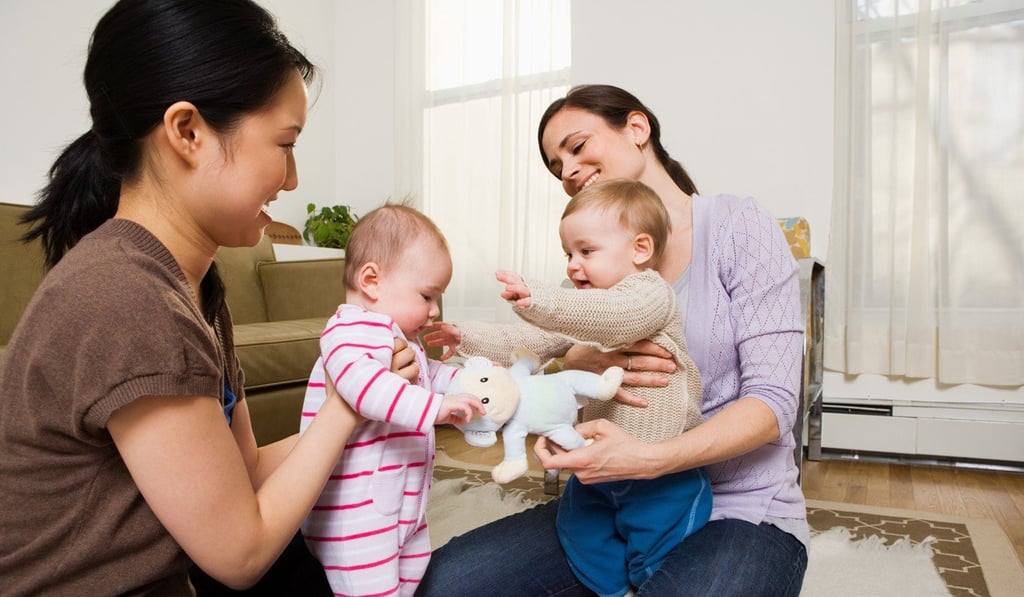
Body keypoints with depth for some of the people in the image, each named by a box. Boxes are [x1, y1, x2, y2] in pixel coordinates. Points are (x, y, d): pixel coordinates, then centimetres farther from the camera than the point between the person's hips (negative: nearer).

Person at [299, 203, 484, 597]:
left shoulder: (402, 339, 14)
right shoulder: (353, 330, -21)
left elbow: (429, 375, 29)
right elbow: (359, 380, -41)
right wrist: (434, 407, -46)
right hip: (355, 510, -10)